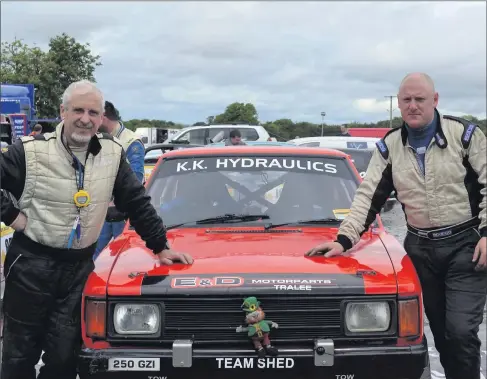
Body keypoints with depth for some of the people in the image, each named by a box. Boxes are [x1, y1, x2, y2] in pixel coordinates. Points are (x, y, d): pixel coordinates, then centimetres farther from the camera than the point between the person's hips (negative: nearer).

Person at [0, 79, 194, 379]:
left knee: (64, 355, 6)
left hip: (80, 266, 3)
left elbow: (138, 203, 6)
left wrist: (160, 246, 5)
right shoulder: (31, 150, -12)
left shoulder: (113, 153, 0)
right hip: (31, 263, -2)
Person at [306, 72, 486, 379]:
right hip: (420, 249, 4)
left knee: (461, 330, -10)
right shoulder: (389, 147, 3)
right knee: (440, 331, 11)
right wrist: (344, 239, -10)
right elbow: (368, 197, 0)